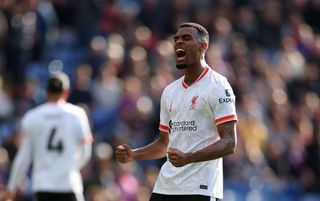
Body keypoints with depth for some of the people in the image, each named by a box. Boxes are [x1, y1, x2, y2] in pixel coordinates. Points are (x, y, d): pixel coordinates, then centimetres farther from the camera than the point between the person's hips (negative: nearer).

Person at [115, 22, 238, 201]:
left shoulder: (218, 86, -6)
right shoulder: (170, 92, 18)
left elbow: (229, 143, -14)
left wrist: (188, 158, -27)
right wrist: (133, 155, 8)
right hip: (164, 186, 7)